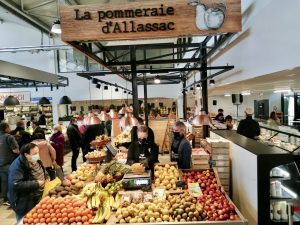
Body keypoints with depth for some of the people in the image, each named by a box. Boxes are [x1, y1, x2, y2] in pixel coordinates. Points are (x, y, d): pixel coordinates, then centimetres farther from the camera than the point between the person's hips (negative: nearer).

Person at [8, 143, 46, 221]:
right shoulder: (17, 166, -24)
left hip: (39, 197, 7)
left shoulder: (36, 161, 1)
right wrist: (36, 184, -28)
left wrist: (45, 178, -3)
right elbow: (16, 185, -33)